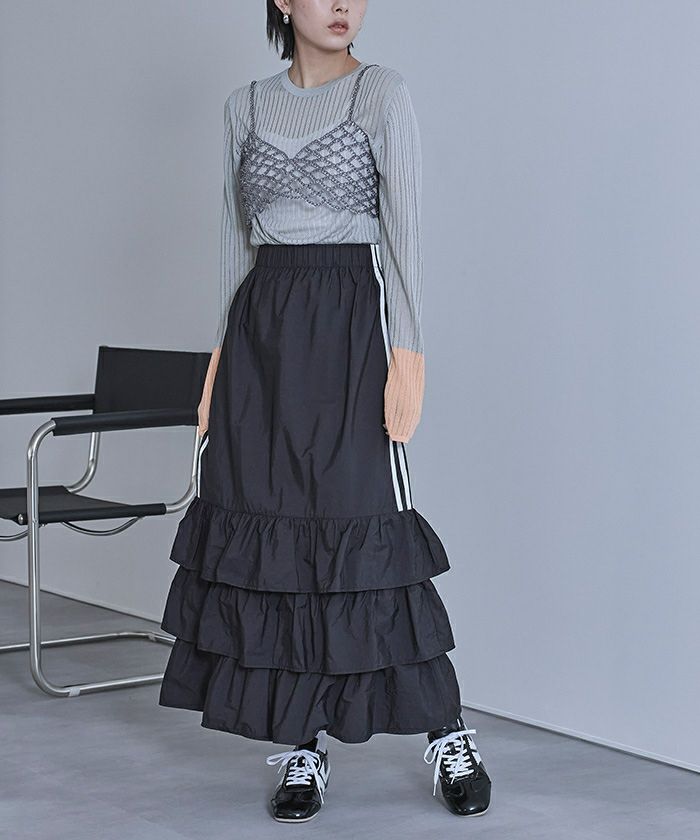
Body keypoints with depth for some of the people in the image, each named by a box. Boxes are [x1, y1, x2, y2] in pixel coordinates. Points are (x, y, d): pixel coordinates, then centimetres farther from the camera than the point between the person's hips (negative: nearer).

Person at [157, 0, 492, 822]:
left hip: (348, 327, -4)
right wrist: (221, 355, 9)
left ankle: (447, 734, 6)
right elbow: (235, 238, 15)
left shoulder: (380, 91, -1)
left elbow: (403, 227, -8)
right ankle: (303, 749, 9)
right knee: (269, 532, 1)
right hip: (261, 330, 4)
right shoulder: (246, 107, 12)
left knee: (361, 532, -8)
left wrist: (406, 355, -16)